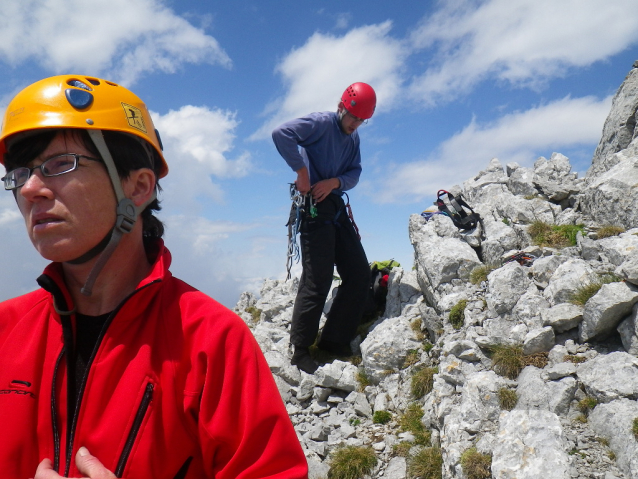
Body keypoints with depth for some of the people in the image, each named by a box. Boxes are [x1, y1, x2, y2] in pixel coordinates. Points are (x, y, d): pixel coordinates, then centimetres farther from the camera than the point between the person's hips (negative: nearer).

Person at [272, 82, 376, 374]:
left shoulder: (353, 138, 18)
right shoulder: (322, 123, -6)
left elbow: (355, 173, 10)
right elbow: (281, 133, -21)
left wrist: (335, 181, -11)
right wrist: (301, 170, -21)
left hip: (337, 207, 9)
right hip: (315, 207, -8)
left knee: (359, 273, 4)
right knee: (317, 280, -10)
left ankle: (334, 341, 12)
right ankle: (300, 350, 0)